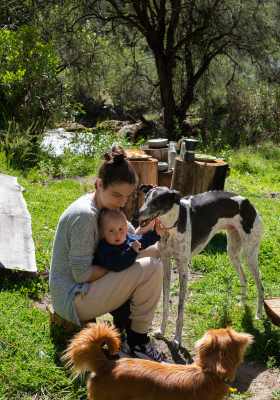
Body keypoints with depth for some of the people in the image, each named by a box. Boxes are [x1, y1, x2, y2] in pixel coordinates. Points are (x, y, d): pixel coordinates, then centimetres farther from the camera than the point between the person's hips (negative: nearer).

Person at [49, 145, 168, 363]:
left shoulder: (107, 206, 5)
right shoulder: (84, 215, -25)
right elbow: (82, 273, -24)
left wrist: (149, 224, -12)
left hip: (86, 287, 10)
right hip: (72, 300, -10)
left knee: (152, 252, 10)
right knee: (151, 269, -19)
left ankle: (123, 323, 8)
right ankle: (137, 343, -3)